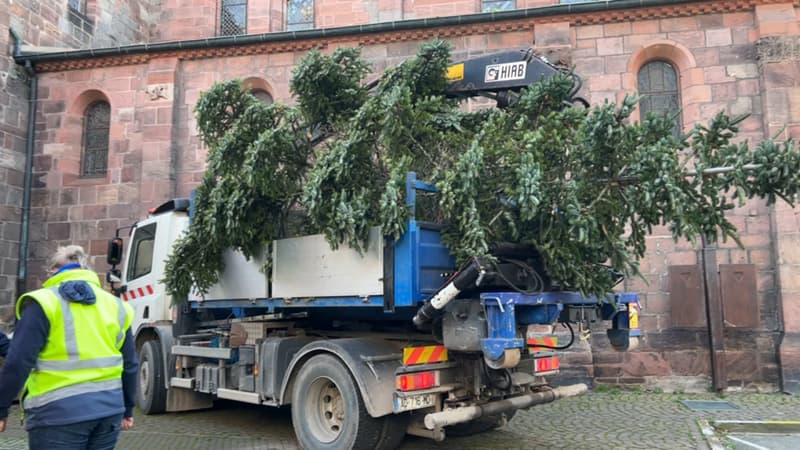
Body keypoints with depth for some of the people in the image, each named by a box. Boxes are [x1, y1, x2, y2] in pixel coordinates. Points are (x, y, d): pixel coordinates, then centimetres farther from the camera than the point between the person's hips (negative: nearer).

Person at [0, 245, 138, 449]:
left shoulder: (43, 302, -4)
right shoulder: (115, 305, 11)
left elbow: (19, 362, -10)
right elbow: (130, 364, 14)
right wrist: (127, 409, 23)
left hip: (59, 412, -5)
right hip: (109, 408, 5)